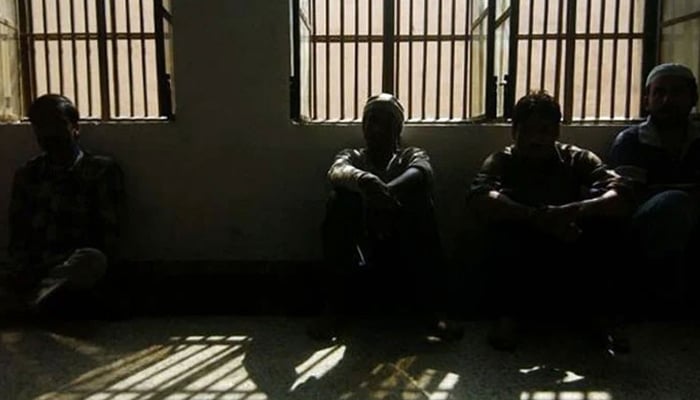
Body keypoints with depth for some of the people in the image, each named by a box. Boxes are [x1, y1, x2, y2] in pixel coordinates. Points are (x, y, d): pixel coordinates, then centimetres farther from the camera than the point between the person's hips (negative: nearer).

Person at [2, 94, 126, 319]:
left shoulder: (102, 170, 9)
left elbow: (109, 236, 2)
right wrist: (21, 270, -6)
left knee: (92, 259, -38)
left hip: (78, 268, -3)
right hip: (34, 271, 4)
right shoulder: (26, 175, 21)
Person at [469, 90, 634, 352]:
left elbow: (620, 197, -19)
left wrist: (574, 211, -39)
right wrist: (538, 217, -38)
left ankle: (603, 318, -12)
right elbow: (480, 198, -26)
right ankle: (507, 316, -18)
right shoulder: (501, 161, -3)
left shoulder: (578, 160, -1)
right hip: (519, 266, -1)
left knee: (605, 223, -23)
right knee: (501, 224, -28)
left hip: (572, 260, 1)